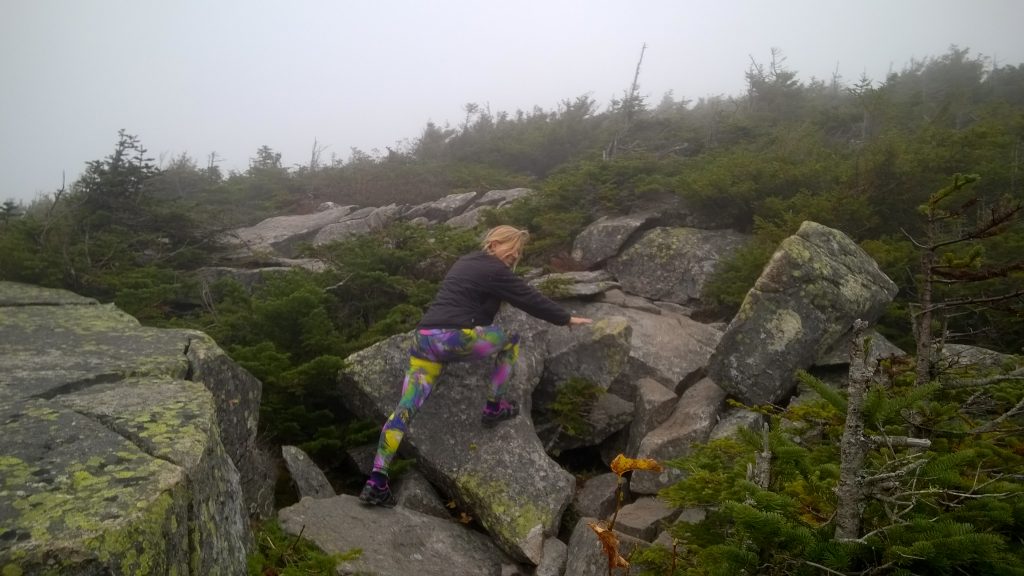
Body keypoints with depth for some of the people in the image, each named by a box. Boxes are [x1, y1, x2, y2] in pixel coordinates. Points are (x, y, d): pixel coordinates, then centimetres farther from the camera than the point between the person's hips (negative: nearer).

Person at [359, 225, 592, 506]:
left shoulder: (466, 262, 27)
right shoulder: (494, 271, 1)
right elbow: (530, 299, 4)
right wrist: (567, 319, 15)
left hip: (423, 339, 8)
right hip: (455, 338, -8)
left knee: (404, 409, 0)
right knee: (511, 340, 14)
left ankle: (376, 482, -5)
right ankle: (494, 407, 16)